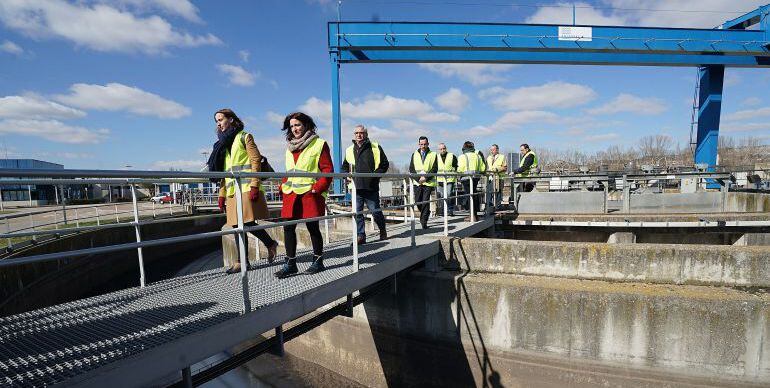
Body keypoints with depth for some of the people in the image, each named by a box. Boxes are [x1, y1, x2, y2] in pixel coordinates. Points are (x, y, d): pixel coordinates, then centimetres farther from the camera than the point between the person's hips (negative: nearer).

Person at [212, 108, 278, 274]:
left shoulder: (244, 137, 3)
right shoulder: (223, 143, 24)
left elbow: (256, 161, -7)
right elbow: (224, 171, 22)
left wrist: (254, 186, -18)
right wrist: (221, 195, 16)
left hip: (246, 188, -7)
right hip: (232, 191, 7)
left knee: (248, 223, -13)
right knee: (237, 225, 3)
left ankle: (271, 244, 10)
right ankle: (242, 261, 8)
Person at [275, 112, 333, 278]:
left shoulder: (319, 144, -1)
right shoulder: (290, 146, 19)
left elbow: (328, 169, -6)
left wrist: (317, 188, -15)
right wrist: (283, 186, 12)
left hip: (310, 194, -6)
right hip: (291, 194, 6)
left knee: (312, 227, 1)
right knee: (288, 227, 2)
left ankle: (318, 261, 17)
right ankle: (290, 264, 12)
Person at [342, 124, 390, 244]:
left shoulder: (375, 147, 3)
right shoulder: (349, 150, 14)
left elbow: (384, 164, 4)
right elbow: (345, 167, 25)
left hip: (371, 187, -3)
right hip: (356, 187, 3)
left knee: (376, 211, 3)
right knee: (357, 212, 2)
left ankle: (383, 231, 28)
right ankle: (360, 236, 12)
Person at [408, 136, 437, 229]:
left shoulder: (433, 155, 5)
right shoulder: (414, 154, 11)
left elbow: (435, 169, -1)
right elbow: (411, 168, 5)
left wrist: (426, 178, -14)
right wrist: (418, 178, -9)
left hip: (428, 182, -3)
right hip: (417, 182, 3)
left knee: (425, 202, -8)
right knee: (418, 201, 4)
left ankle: (424, 221, 0)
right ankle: (426, 213, 31)